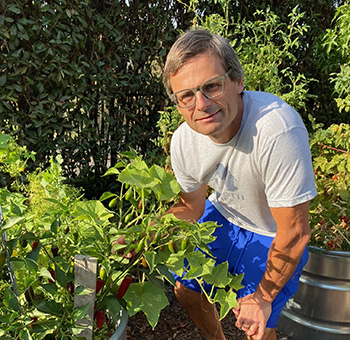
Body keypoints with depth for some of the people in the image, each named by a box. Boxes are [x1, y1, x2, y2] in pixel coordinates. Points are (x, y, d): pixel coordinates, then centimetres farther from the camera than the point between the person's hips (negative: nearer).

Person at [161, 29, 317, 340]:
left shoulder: (278, 131, -41)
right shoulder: (183, 141, -21)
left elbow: (295, 231, -30)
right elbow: (192, 206, -1)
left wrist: (264, 296, -18)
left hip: (273, 232, -5)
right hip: (223, 214, 5)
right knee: (186, 290, 15)